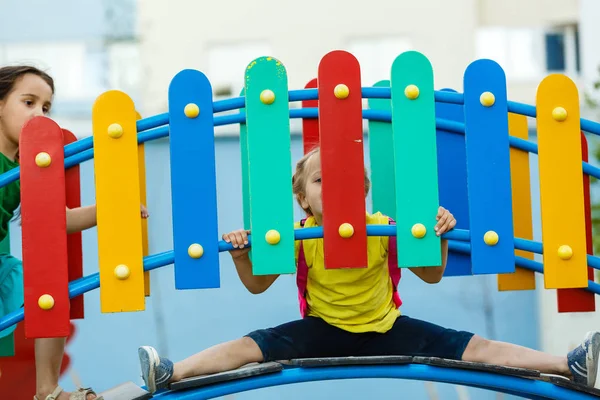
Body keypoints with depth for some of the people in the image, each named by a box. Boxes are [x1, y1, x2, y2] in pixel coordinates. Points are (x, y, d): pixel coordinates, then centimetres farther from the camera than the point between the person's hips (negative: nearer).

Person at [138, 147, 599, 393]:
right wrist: (241, 254, -22)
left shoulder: (384, 230, -8)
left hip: (385, 328, 0)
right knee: (251, 346, -21)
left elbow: (432, 276, -1)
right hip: (322, 332, 0)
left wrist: (438, 237, -20)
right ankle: (170, 373, -27)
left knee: (473, 346, -12)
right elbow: (257, 285, -2)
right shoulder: (299, 239, -9)